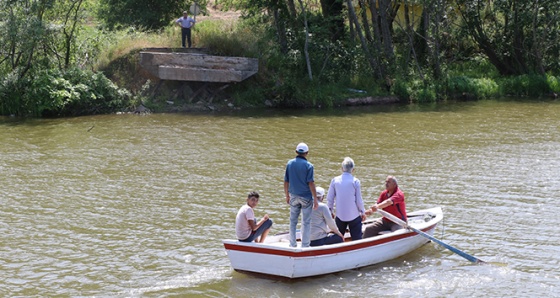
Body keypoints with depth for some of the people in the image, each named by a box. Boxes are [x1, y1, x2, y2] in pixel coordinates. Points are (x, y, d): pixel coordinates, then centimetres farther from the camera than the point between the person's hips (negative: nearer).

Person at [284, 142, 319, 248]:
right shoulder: (308, 165, -11)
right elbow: (311, 183, -14)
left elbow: (286, 182, 4)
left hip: (294, 196, 4)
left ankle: (292, 244, 18)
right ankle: (305, 245, 8)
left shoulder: (290, 163, 0)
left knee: (293, 221, 13)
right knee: (306, 222, 5)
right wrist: (315, 199, -10)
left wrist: (287, 195, 16)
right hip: (306, 197, -3)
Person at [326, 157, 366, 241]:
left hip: (340, 215, 2)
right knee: (357, 239, 3)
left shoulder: (335, 180, -2)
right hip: (354, 215, -2)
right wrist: (363, 212, 8)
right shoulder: (355, 181, -9)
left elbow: (330, 198, 3)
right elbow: (359, 200, -7)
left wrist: (330, 211, 17)